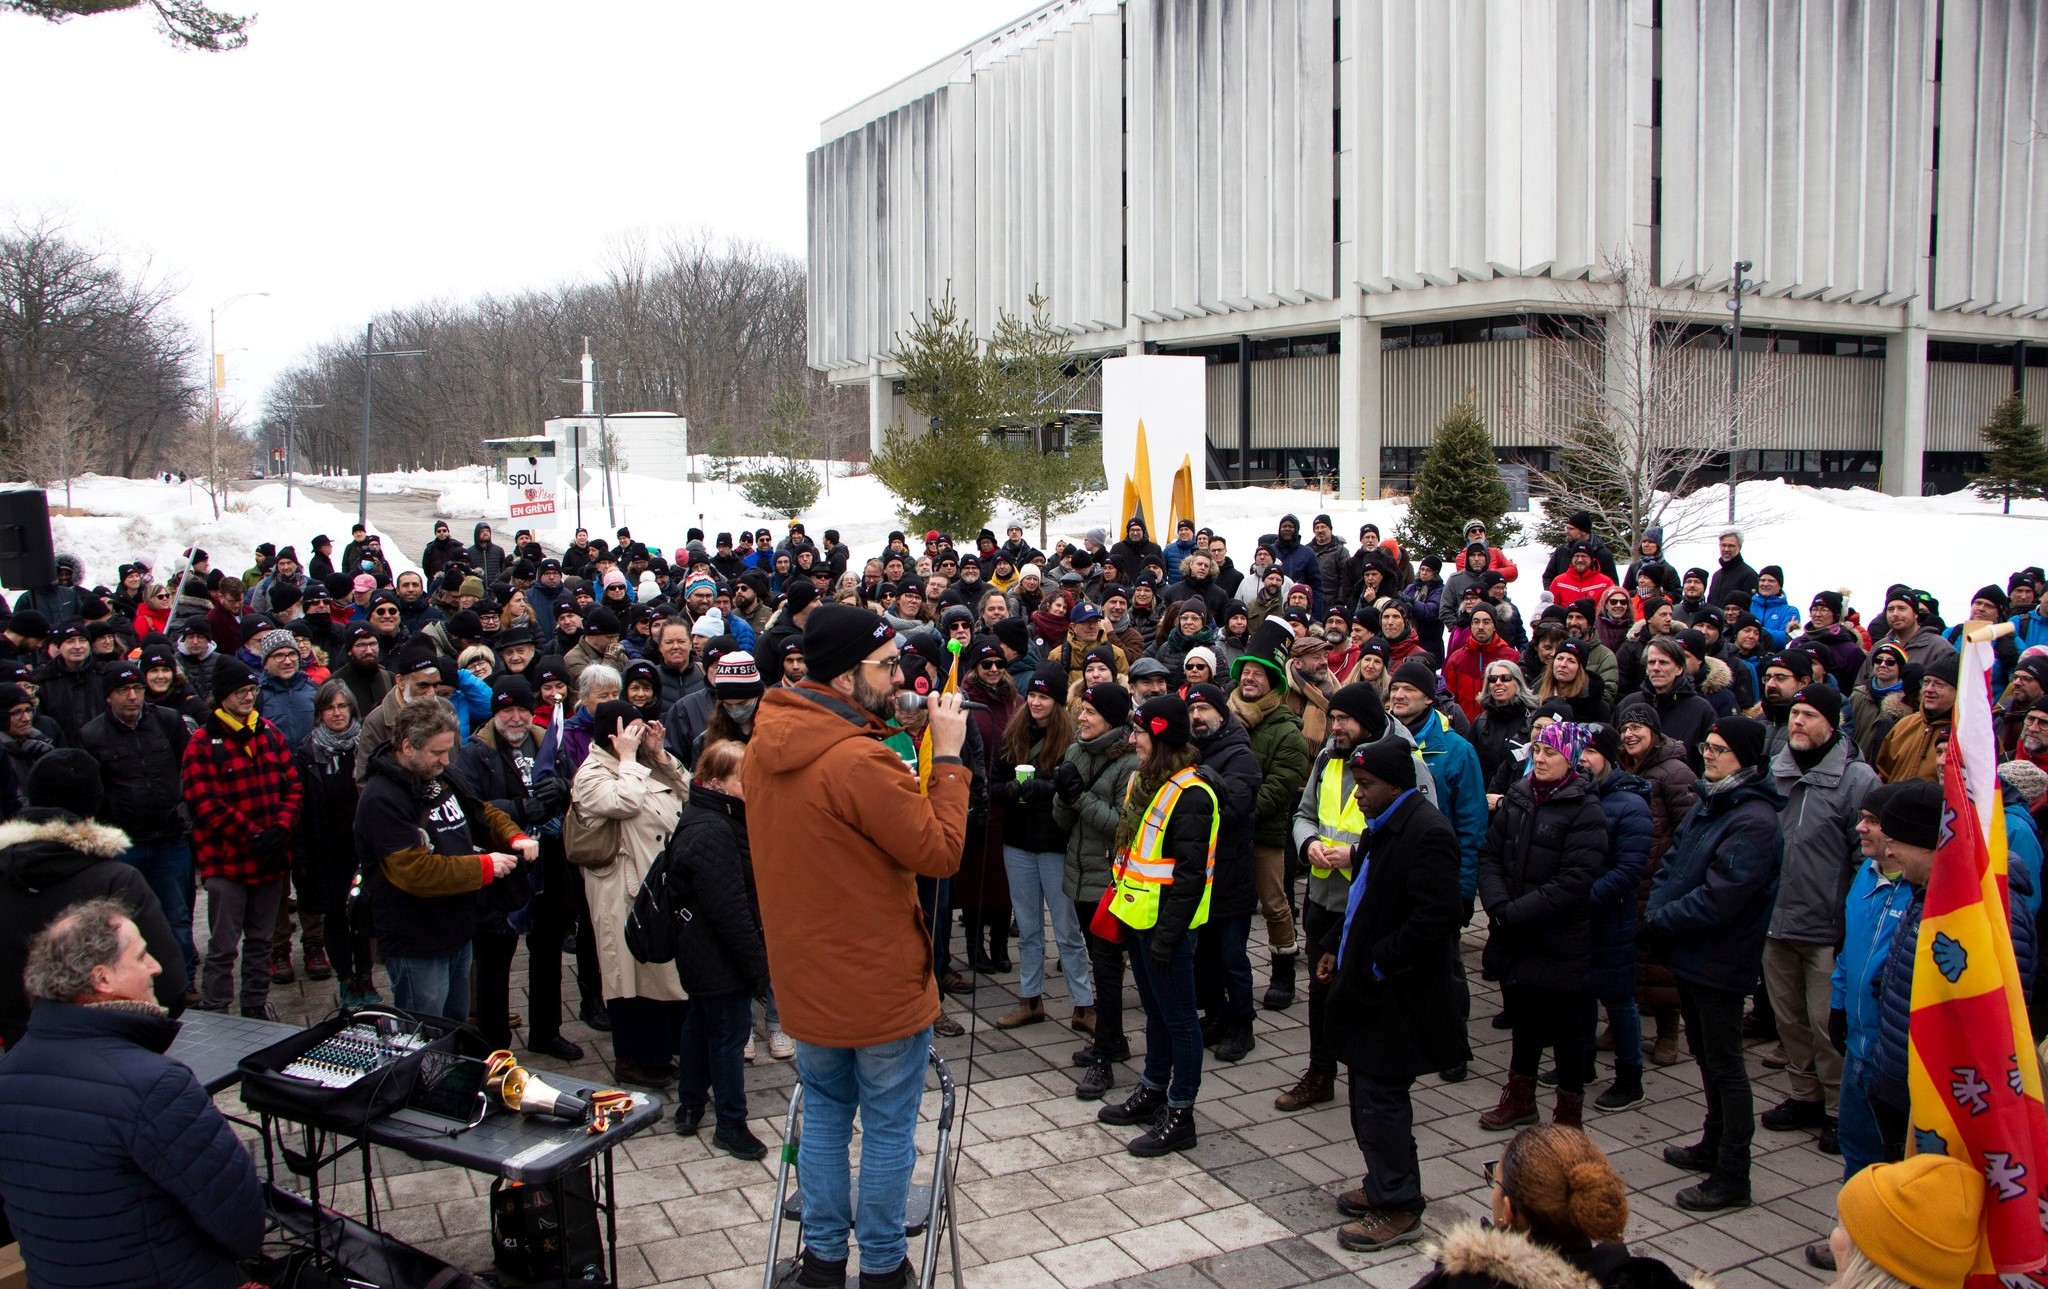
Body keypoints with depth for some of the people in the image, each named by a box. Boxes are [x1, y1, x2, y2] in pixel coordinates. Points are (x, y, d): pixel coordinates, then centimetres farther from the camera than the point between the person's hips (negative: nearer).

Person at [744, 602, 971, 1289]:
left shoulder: (764, 748, -3)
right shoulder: (860, 762, -28)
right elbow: (940, 852, -22)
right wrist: (947, 756, -15)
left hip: (805, 975, 7)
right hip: (881, 981, -7)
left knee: (824, 1115, 21)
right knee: (888, 1129, 11)